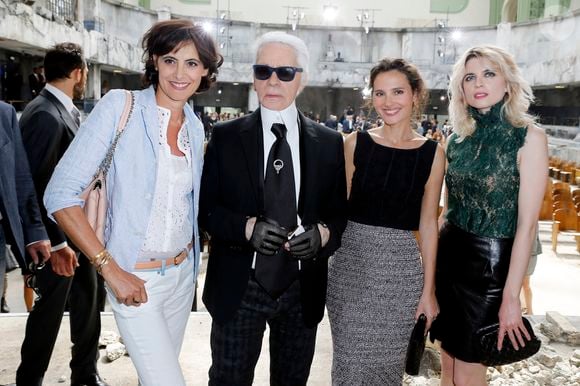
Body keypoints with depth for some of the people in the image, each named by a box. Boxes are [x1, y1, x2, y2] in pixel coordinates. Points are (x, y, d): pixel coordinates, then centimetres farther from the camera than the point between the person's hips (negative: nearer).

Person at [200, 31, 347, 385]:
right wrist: (247, 226, -20)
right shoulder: (226, 137, -2)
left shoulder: (330, 143, 1)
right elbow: (206, 207, -2)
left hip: (302, 291, 2)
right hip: (239, 289, -1)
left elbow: (341, 210, 5)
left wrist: (323, 233, -17)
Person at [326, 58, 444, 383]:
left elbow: (428, 222, 2)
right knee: (349, 359, 9)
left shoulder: (432, 152, 0)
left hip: (401, 268, 0)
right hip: (351, 262, 0)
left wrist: (429, 289, 2)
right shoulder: (356, 143, 0)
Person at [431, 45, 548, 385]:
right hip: (449, 256, 5)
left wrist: (511, 296, -17)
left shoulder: (529, 138, -11)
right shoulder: (458, 139, 4)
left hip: (490, 264, -5)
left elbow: (527, 224, -15)